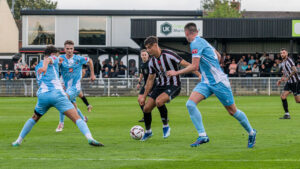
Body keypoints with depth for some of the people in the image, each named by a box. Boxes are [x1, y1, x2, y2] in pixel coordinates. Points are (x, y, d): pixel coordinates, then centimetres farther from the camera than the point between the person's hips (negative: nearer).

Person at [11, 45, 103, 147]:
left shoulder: (38, 67, 30)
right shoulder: (53, 59, 13)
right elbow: (47, 60, -11)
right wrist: (45, 67, -36)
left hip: (42, 95, 5)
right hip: (57, 93, -5)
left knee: (34, 119, 30)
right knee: (77, 118, -11)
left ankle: (18, 141, 27)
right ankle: (90, 138, -32)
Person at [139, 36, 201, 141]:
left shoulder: (168, 55, -17)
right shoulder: (152, 62, 4)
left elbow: (186, 64, -17)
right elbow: (150, 79, 16)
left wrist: (199, 75, -24)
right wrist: (144, 96, 17)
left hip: (173, 86, -7)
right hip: (160, 85, 7)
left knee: (159, 101, -33)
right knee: (146, 108, -3)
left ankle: (166, 126, -12)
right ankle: (148, 132, 21)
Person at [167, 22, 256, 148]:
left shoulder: (196, 43, -15)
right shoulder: (202, 41, 13)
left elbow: (194, 67, -20)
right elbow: (218, 56, 24)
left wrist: (176, 73, -12)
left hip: (219, 81, -9)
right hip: (206, 82, 9)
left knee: (232, 111, 2)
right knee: (190, 104, -11)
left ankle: (251, 133, 22)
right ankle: (202, 136, -12)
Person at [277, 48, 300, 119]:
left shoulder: (289, 60, -12)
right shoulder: (283, 62, 15)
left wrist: (287, 78, -24)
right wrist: (281, 80, 14)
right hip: (289, 82, 8)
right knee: (283, 96, -5)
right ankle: (287, 114, -1)